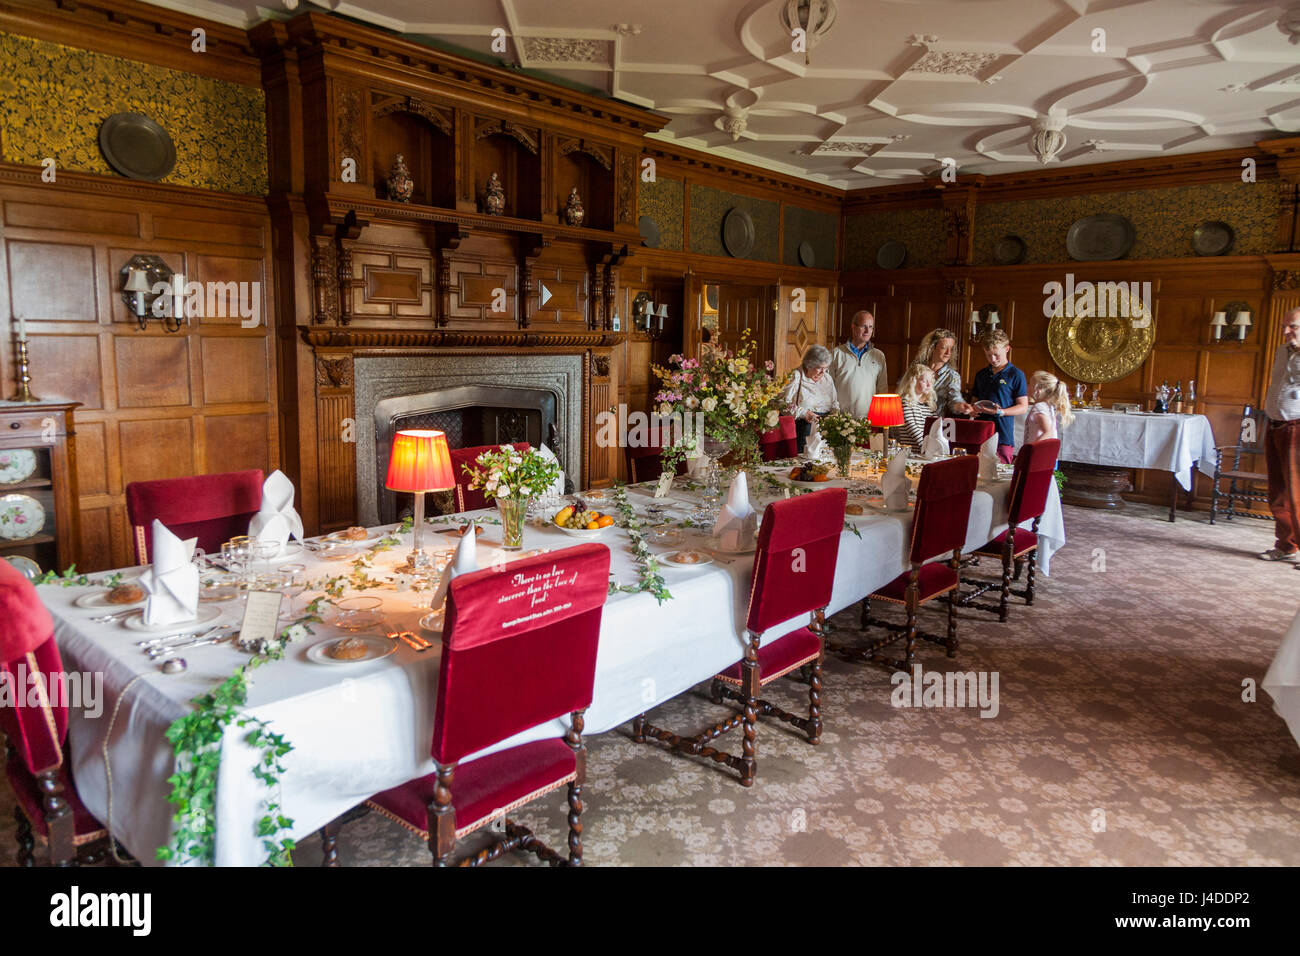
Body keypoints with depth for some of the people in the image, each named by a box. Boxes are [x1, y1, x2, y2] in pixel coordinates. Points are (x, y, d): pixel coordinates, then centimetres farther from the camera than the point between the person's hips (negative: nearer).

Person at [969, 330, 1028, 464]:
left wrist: (1000, 412, -17)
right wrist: (974, 409, 1)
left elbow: (1023, 407, -2)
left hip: (1003, 436, -5)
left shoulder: (1016, 375, -1)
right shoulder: (981, 375, 16)